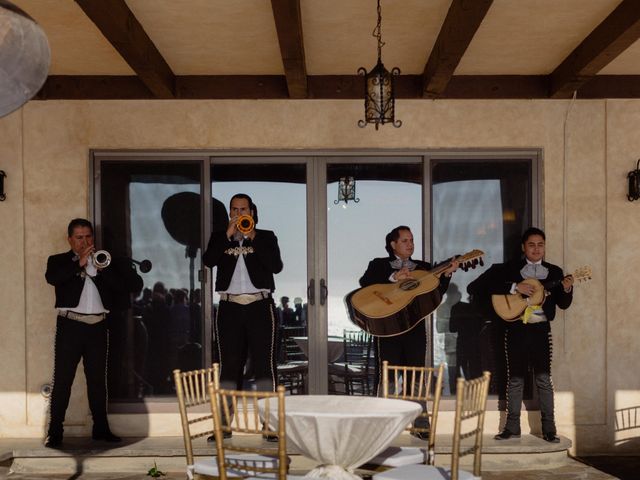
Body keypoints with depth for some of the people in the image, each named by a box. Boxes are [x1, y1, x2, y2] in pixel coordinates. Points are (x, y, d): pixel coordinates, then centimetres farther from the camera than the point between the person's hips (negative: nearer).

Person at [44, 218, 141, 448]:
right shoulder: (59, 261, 8)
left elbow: (130, 285, 4)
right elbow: (52, 278, -15)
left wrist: (103, 269, -8)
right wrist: (79, 263, -21)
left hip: (97, 327, 3)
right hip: (70, 326, -3)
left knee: (98, 379, 8)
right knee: (62, 379, -5)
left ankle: (101, 428, 15)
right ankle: (54, 432, -3)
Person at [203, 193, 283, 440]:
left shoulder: (266, 237, 8)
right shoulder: (219, 237, 13)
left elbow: (276, 266, -7)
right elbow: (208, 261, -5)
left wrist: (253, 238, -11)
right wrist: (228, 235, -12)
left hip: (260, 306, -2)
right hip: (229, 308, 2)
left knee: (264, 364, -5)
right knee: (229, 365, 2)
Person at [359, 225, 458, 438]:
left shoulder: (423, 267, 16)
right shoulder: (379, 265, 8)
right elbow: (364, 283, -11)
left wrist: (446, 274, -10)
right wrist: (393, 278, -19)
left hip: (415, 327, 2)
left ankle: (421, 425, 4)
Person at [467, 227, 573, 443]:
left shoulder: (554, 271, 8)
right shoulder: (509, 269, 1)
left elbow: (563, 304, 7)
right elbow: (476, 288, -11)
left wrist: (567, 290, -15)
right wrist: (515, 287, -17)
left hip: (541, 329, 1)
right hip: (515, 329, 0)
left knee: (544, 379, 0)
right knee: (515, 379, 6)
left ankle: (549, 429, 7)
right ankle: (512, 427, 14)